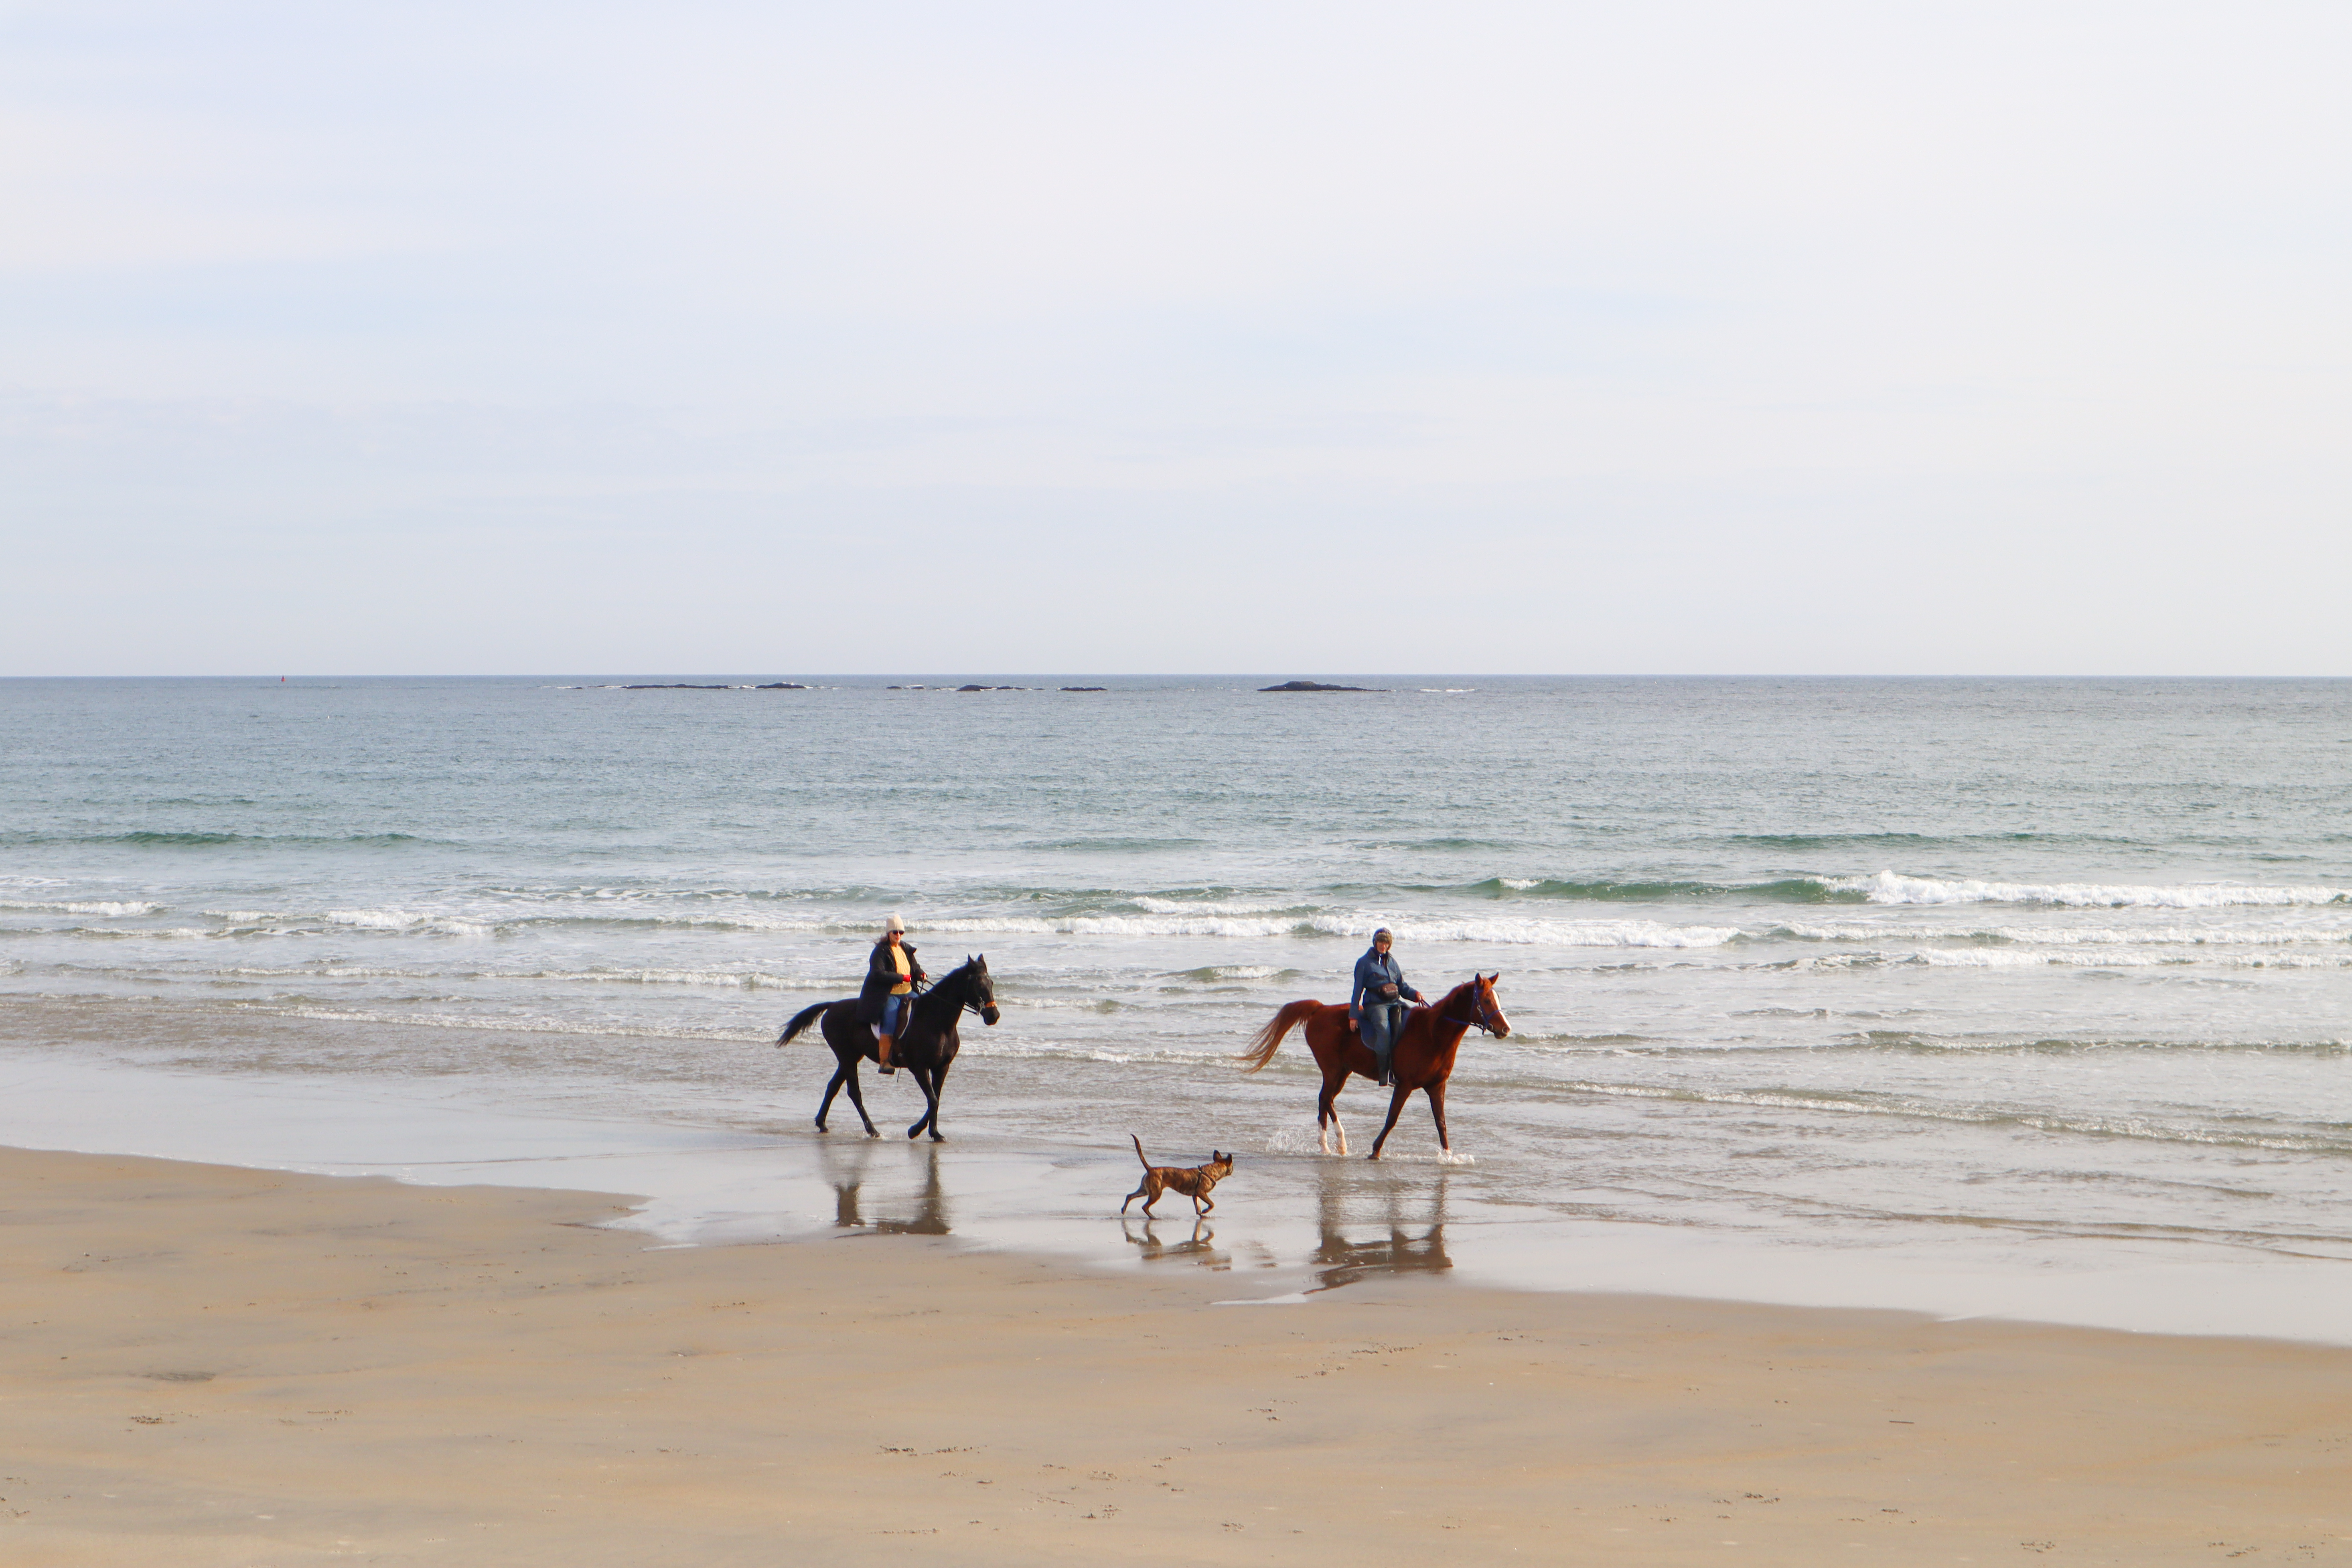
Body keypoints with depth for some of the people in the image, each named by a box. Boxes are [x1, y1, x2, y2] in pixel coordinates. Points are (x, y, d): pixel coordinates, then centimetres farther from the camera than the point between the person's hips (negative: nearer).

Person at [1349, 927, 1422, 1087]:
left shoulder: (1392, 962, 21)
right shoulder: (1365, 963, 7)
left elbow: (1402, 987, 21)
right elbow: (1358, 990, 4)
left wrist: (1415, 994, 0)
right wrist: (1353, 1014, -1)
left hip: (1395, 1003, 5)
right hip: (1375, 1004, -5)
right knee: (1384, 1029, -34)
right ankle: (1385, 1075, -35)